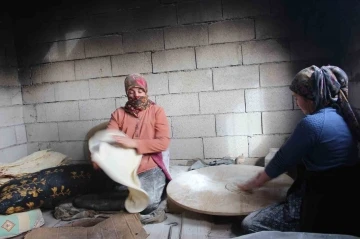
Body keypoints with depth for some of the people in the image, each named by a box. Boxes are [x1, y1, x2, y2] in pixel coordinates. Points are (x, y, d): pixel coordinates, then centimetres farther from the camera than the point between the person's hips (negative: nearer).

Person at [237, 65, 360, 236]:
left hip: (320, 207, -9)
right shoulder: (346, 116, 4)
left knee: (249, 225, -6)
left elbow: (282, 161, -13)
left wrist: (253, 184, 4)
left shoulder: (312, 123, -23)